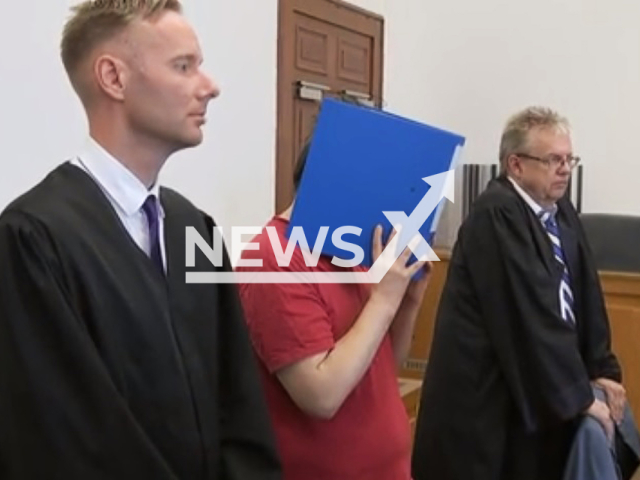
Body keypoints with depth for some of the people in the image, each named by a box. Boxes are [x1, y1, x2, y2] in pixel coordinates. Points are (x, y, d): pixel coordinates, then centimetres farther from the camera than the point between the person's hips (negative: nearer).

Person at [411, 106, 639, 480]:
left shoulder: (562, 211, 5)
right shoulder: (497, 215, -20)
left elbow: (585, 296, 10)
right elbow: (531, 317, -23)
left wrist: (601, 370, 3)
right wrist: (580, 397, -17)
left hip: (536, 394, 8)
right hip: (485, 398, -8)